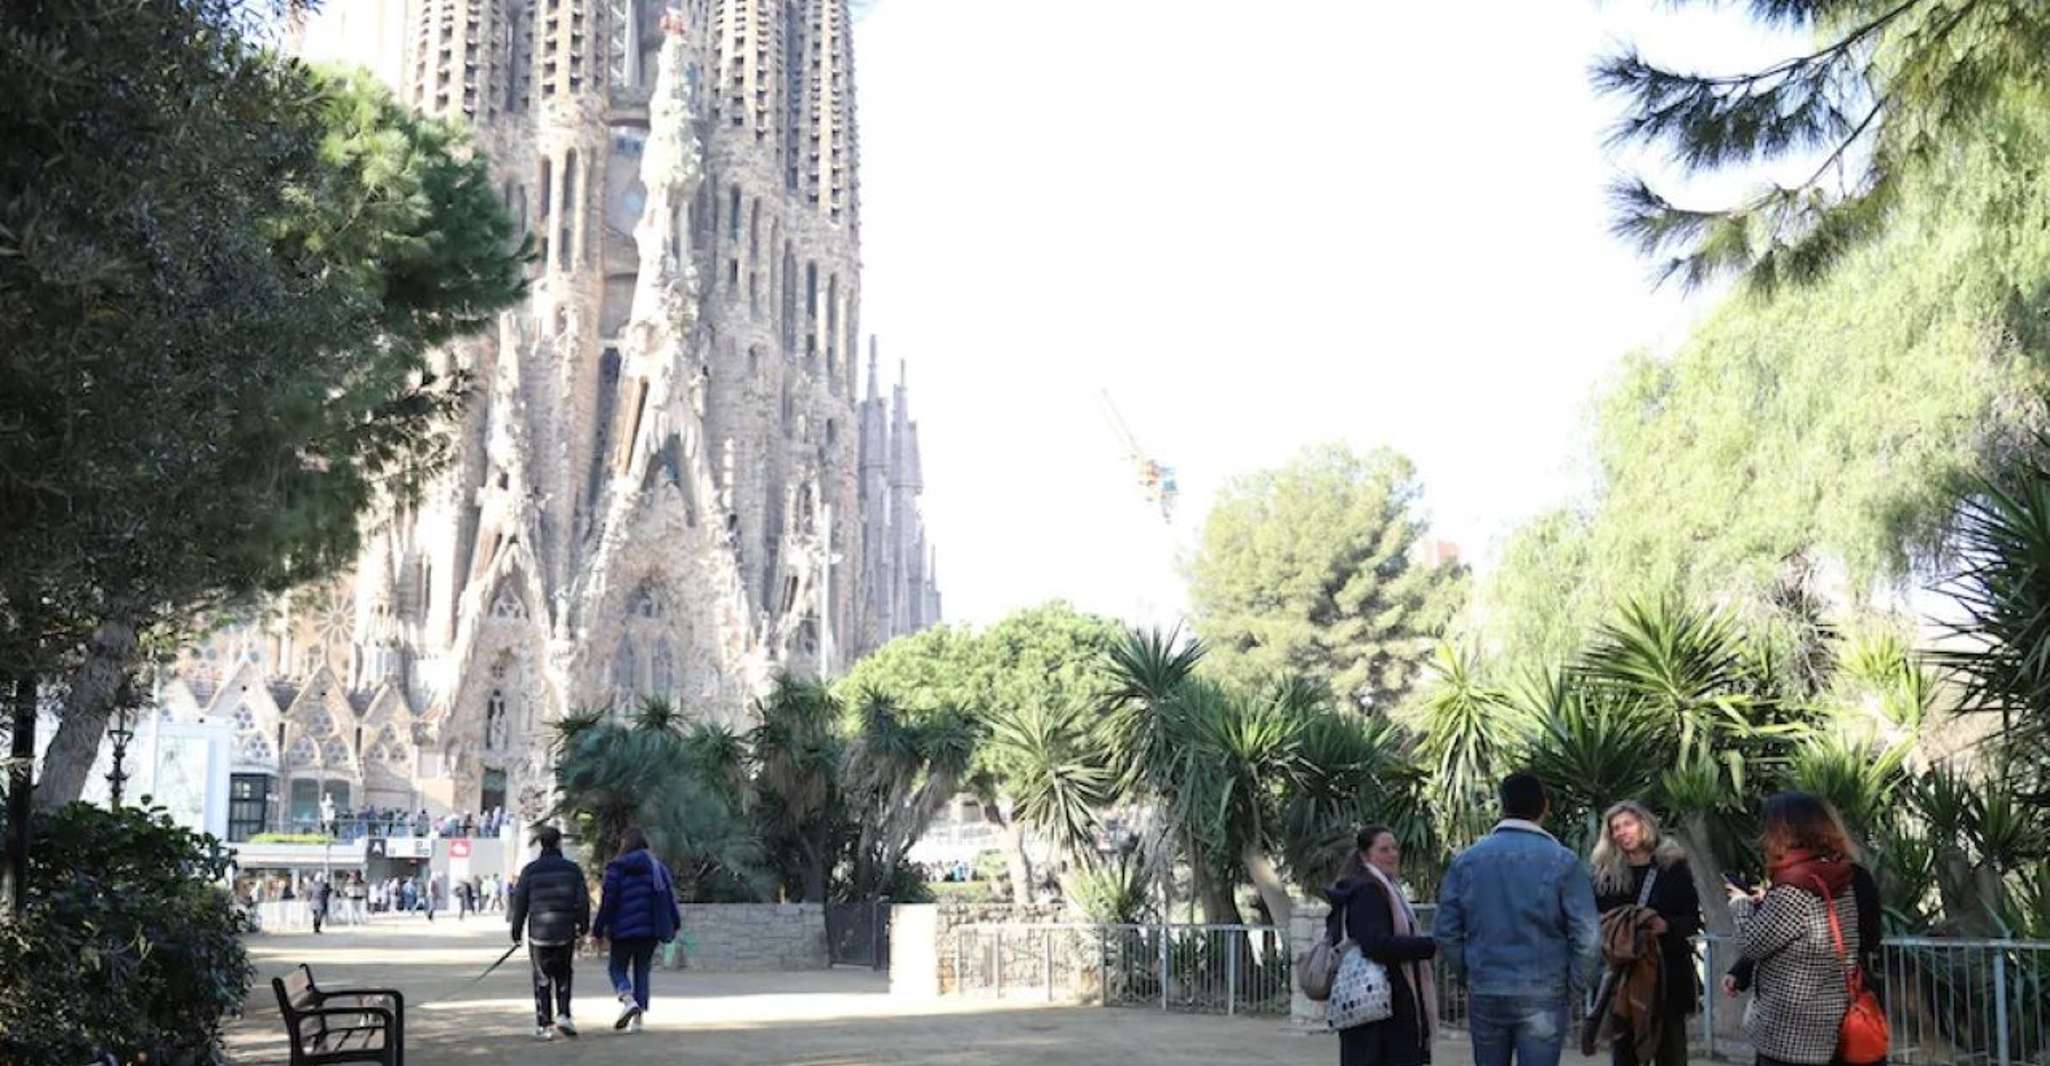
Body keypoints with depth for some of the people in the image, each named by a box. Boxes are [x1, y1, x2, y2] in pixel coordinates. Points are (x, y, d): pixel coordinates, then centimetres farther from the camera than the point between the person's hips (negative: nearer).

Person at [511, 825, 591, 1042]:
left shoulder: (530, 871, -2)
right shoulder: (572, 869, -1)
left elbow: (520, 903, 0)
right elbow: (583, 901, -1)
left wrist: (516, 931, 9)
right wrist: (583, 927, 10)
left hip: (538, 933, 0)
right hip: (565, 933, 0)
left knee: (542, 978, 8)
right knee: (563, 975, 17)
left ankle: (543, 1026, 6)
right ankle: (563, 1015, 3)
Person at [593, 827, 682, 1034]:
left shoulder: (617, 867, -5)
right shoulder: (658, 867, 9)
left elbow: (608, 901, -8)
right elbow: (670, 897, 7)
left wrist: (598, 930, -2)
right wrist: (674, 925, 14)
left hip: (625, 930, -4)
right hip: (650, 931, 4)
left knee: (616, 967, 10)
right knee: (642, 971, 12)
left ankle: (628, 1000, -18)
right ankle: (637, 1019, 6)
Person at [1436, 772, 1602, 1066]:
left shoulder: (1466, 860, 1)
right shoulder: (1562, 861, -8)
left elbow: (1446, 932, 1)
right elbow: (1588, 936, -10)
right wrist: (1572, 989, 2)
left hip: (1484, 995, 3)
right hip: (1542, 997, -3)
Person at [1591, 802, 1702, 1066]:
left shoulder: (1673, 866, 2)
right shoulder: (1605, 872, 7)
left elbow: (1694, 920, 1)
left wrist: (1667, 925, -18)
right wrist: (1610, 927, -14)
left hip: (1668, 972, -1)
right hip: (1621, 972, 1)